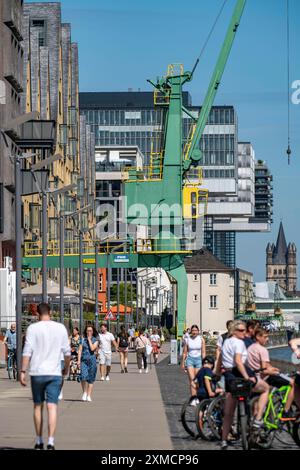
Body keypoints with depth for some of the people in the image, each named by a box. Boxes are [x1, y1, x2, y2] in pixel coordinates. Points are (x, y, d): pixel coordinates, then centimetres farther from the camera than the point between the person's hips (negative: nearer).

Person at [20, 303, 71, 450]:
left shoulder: (33, 328, -3)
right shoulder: (60, 328, 4)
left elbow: (27, 351, -9)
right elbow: (67, 351, 8)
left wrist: (23, 371, -7)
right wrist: (66, 368, 23)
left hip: (37, 372, 0)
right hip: (54, 372, 0)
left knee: (38, 406, 13)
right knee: (52, 406, -4)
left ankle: (39, 441, 19)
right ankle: (50, 441, -15)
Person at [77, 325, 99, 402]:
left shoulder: (95, 340, 4)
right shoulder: (83, 340, 9)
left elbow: (92, 348, -12)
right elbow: (80, 350, 7)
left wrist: (89, 339, -5)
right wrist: (79, 360, -1)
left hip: (92, 360, -1)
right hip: (84, 360, 1)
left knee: (91, 379, 2)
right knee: (83, 376, -16)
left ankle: (89, 396, 9)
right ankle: (84, 392, 3)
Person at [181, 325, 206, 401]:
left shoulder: (201, 339, 1)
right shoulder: (188, 340, 2)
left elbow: (203, 352, 1)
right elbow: (185, 352, 9)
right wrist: (183, 363, 8)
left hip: (198, 359, 1)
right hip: (190, 359, 0)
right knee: (192, 379, -12)